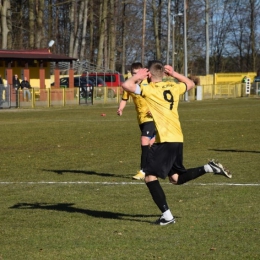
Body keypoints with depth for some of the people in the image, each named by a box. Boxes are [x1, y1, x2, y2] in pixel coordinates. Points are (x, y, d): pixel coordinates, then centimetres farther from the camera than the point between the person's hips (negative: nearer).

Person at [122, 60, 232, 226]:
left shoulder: (149, 89, -7)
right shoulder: (173, 88, 13)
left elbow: (127, 85, -17)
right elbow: (191, 84, 32)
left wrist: (138, 76, 1)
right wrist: (174, 74, 31)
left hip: (164, 140, -7)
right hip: (178, 139, 7)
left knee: (150, 177, -1)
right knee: (176, 178, 20)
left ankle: (167, 215, -8)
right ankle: (209, 168, 4)